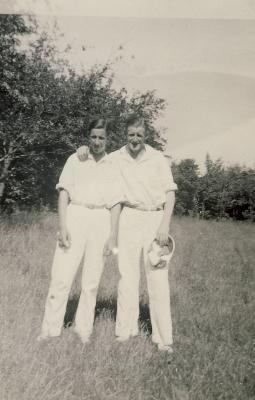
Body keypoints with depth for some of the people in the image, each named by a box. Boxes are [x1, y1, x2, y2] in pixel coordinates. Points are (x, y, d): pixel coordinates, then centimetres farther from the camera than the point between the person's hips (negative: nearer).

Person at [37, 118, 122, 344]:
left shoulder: (113, 167, 10)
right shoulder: (75, 160, 7)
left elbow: (115, 204, 7)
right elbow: (64, 193, 1)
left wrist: (113, 236, 1)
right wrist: (62, 226, -9)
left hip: (100, 221, 1)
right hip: (75, 217, -1)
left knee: (92, 279, 4)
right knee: (62, 275, -4)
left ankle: (84, 328, 17)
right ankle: (51, 328, 8)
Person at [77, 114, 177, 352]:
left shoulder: (158, 159, 1)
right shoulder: (115, 158, 5)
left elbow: (170, 193, 1)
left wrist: (165, 225, -8)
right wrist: (83, 155, -5)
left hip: (155, 218, -1)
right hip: (129, 218, 2)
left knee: (158, 277, -2)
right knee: (127, 274, 4)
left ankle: (163, 337, 6)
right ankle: (126, 330, 17)